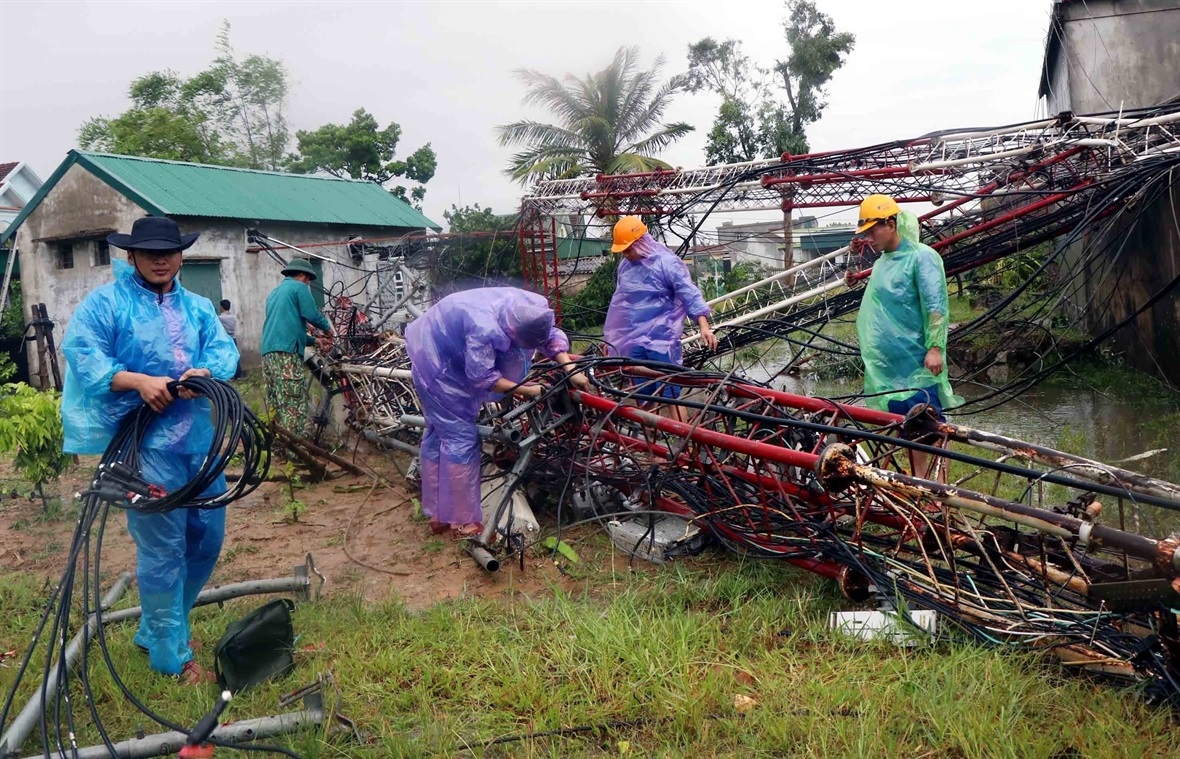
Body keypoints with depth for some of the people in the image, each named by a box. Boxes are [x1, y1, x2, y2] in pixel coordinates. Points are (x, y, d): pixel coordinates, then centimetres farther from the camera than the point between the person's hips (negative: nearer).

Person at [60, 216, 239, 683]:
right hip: (144, 441, -6)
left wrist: (205, 372, -19)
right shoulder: (104, 303, 0)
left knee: (207, 538, 13)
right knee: (162, 549, -2)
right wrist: (139, 381, -25)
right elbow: (81, 353, -12)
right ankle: (171, 655, 12)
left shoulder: (198, 307, 16)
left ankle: (155, 631, 33)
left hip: (200, 437, 6)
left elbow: (224, 349, 3)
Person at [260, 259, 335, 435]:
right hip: (287, 353, -9)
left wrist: (314, 340, 32)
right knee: (295, 406, -11)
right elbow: (312, 315, -7)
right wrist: (328, 329, 12)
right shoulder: (299, 287, 4)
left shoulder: (274, 292, 30)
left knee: (277, 407, 9)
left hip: (268, 353, 9)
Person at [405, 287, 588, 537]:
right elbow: (482, 377, -31)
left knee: (439, 432, 14)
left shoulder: (531, 307, -18)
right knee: (461, 435, -8)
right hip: (435, 363, -9)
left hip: (448, 355, 9)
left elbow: (551, 335, -7)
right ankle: (463, 521, 0)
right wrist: (526, 390, -26)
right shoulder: (484, 328, -40)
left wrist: (571, 371, -21)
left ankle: (438, 514, 24)